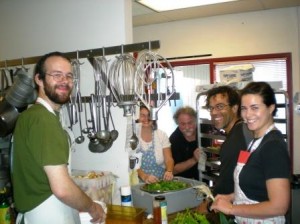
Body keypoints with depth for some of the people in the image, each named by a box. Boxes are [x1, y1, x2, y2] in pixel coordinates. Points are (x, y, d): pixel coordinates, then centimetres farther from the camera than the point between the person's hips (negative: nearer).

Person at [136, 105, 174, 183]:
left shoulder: (162, 135, 7)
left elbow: (168, 159, 1)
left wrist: (169, 171, -20)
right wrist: (144, 176, -25)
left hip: (161, 181, 2)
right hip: (140, 182, -2)